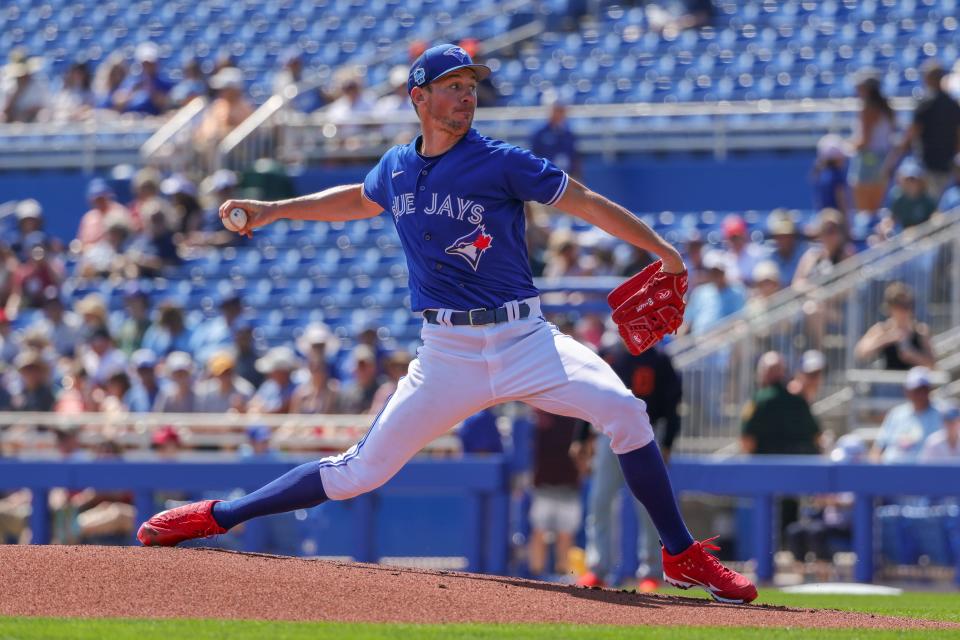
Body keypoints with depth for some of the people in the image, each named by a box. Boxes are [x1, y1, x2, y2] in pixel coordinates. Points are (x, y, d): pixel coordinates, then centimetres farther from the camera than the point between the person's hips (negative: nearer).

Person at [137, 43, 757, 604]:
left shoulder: (501, 162, -6)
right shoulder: (397, 168, 7)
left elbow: (586, 201, -6)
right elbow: (360, 199, 30)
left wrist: (664, 252, -11)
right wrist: (275, 209, 27)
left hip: (522, 340, -2)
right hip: (448, 354, 2)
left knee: (624, 412, -23)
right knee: (361, 470, 1)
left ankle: (683, 555, -10)